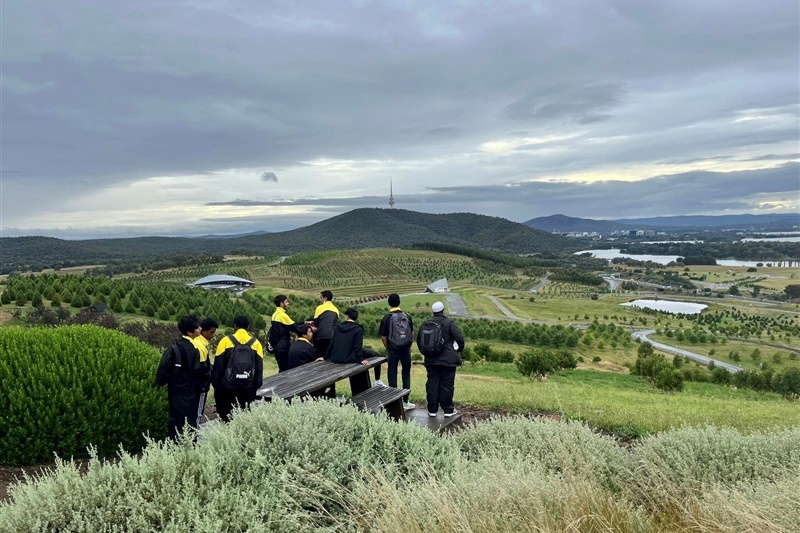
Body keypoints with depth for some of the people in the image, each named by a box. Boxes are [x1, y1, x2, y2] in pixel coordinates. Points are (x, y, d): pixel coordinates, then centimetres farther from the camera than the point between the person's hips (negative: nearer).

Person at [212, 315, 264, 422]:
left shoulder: (225, 341, -4)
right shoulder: (255, 343, 1)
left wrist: (216, 385, 6)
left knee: (226, 415, 9)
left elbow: (218, 366, -2)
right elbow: (259, 367, 3)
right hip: (248, 387, 1)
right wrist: (257, 385, 10)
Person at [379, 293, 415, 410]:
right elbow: (412, 333, 5)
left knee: (392, 375, 7)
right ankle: (405, 402, 18)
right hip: (406, 350, 3)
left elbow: (383, 337, -7)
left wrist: (388, 349, 6)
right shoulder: (407, 316, 0)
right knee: (406, 374, 14)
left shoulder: (386, 318, -9)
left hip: (393, 351, -3)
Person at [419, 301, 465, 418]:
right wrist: (459, 350, 4)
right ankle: (448, 410, 10)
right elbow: (460, 338, -14)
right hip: (448, 360, -4)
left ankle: (432, 410, 14)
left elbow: (419, 339, 14)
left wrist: (424, 352, 25)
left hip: (431, 360, 4)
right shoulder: (449, 323, -9)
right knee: (447, 384, 3)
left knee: (432, 384, 9)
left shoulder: (426, 324, 6)